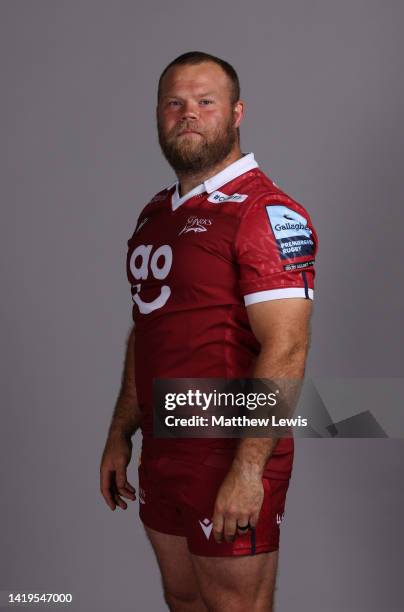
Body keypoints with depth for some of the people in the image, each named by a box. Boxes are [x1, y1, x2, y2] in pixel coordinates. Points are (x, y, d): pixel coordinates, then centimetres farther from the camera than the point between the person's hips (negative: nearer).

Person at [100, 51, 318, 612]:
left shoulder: (265, 213, -15)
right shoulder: (155, 213, 12)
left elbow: (285, 351, -21)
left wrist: (248, 470, -25)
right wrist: (121, 434, 15)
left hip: (232, 459, -8)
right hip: (163, 452, 8)